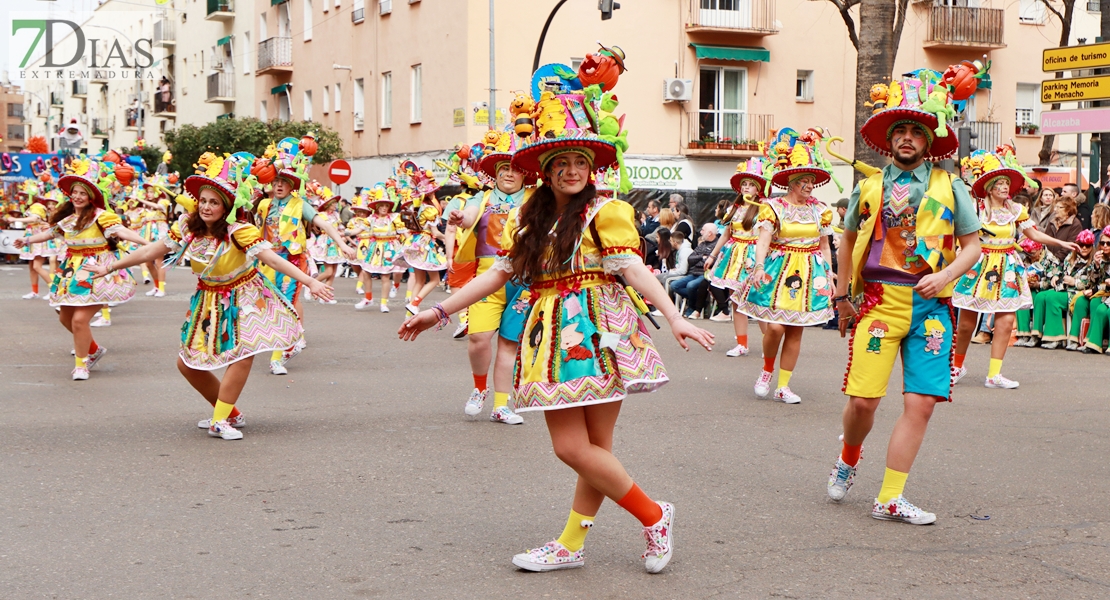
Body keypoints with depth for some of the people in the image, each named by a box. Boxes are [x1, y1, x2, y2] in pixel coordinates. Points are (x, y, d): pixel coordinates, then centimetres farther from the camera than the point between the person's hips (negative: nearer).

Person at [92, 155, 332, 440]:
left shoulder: (239, 230, -25)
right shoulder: (187, 227, -9)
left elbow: (271, 258, -34)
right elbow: (151, 251, 0)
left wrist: (309, 281, -45)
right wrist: (110, 267, 4)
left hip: (242, 298, -5)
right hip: (209, 300, 5)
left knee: (242, 355, -23)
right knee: (187, 363, 5)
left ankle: (221, 420, -9)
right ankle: (229, 413, 20)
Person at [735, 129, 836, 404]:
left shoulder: (820, 210, 8)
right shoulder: (773, 207, -4)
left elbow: (824, 245, 14)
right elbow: (763, 238, -16)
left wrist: (829, 276, 9)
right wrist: (759, 266, -32)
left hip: (809, 274, 3)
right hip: (778, 271, -3)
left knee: (796, 330, 3)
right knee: (775, 326, -13)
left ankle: (783, 386, 12)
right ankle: (767, 370, 17)